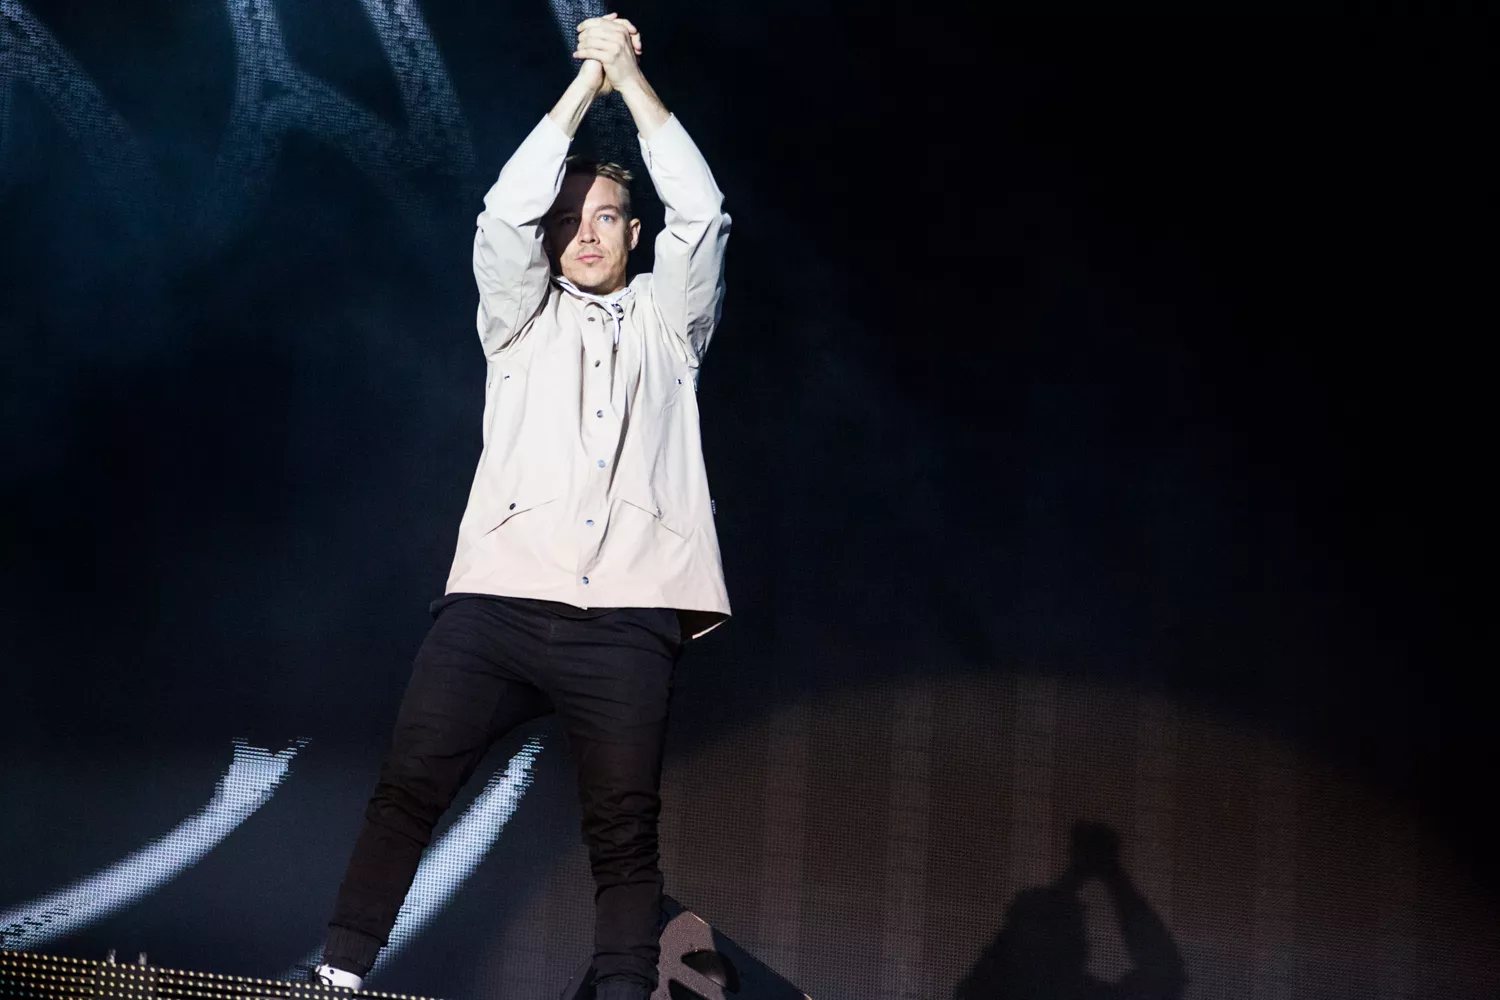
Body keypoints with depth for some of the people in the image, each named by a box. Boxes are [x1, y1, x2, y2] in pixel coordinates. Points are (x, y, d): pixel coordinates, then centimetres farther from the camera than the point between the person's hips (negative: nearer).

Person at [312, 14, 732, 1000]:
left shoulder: (665, 322, 22)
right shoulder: (523, 320, 22)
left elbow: (701, 210, 8)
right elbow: (507, 210, 5)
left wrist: (631, 76, 9)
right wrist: (588, 78, 7)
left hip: (628, 618, 0)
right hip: (499, 599, 0)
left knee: (626, 831, -6)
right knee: (407, 787, -12)